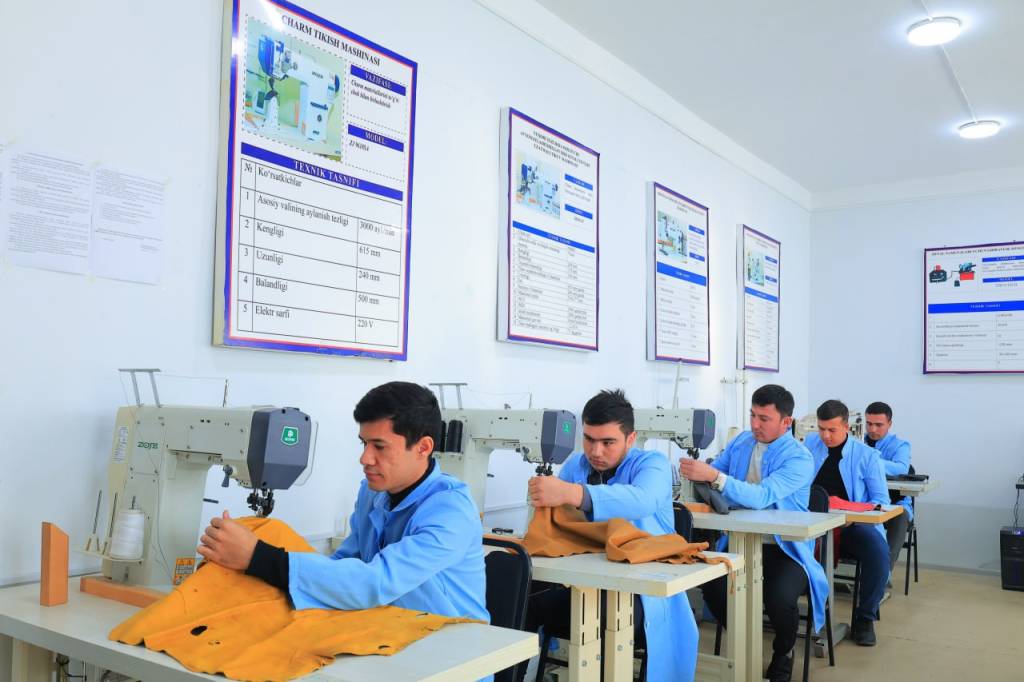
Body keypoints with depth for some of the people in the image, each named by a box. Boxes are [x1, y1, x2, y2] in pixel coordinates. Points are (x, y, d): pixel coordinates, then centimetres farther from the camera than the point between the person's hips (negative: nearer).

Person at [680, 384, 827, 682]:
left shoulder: (799, 459, -16)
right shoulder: (741, 442, 4)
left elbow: (761, 497, -31)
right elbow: (713, 473, 8)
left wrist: (713, 476, -44)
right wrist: (695, 471, -18)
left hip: (784, 548, -4)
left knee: (779, 599, -31)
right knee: (712, 585, -22)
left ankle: (783, 654, 6)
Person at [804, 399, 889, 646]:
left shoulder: (867, 456, 3)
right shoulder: (809, 445, 10)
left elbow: (880, 500, 0)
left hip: (853, 525, -1)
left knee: (879, 552, -32)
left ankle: (865, 617, -7)